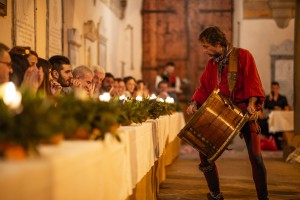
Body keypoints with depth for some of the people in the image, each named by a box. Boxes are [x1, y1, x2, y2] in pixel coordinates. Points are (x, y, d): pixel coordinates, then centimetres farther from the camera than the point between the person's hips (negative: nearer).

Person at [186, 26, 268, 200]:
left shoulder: (243, 55, -6)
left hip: (245, 112, -5)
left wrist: (251, 104, -25)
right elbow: (204, 87, 10)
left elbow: (252, 82, -12)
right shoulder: (211, 64, 10)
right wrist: (195, 104, -6)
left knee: (255, 156, -7)